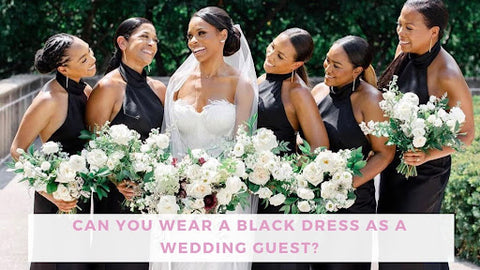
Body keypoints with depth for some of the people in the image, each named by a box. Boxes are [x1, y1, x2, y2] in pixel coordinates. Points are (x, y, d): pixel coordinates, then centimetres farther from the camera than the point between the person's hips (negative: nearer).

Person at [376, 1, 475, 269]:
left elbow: (466, 134, -16)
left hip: (425, 170, -7)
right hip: (394, 163, 7)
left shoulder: (447, 75, -26)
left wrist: (429, 154, -29)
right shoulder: (405, 52, -5)